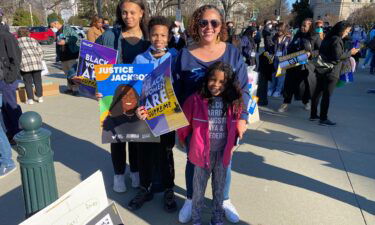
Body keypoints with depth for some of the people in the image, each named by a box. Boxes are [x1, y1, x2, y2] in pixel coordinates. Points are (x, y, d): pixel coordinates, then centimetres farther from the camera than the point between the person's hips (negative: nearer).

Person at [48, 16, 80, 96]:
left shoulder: (67, 29, -6)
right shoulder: (57, 32, 19)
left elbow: (77, 38, -15)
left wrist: (65, 41, -17)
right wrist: (58, 56, 23)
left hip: (71, 55, -8)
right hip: (63, 57, 8)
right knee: (67, 73, 11)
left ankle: (75, 89, -3)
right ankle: (70, 88, 19)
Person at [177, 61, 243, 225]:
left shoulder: (233, 102, -6)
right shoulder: (196, 99, -15)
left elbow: (236, 124, 9)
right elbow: (184, 121, -3)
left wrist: (232, 144, 13)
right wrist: (183, 139, 9)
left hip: (223, 153, 3)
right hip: (202, 152, -2)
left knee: (219, 189, 20)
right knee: (198, 189, 15)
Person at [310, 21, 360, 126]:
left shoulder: (328, 38, 14)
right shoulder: (337, 39, -13)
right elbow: (338, 56, -18)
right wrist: (350, 53, -5)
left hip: (321, 70, 9)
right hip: (331, 72, -9)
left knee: (318, 92, 12)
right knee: (327, 95, -4)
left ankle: (313, 115, 21)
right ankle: (323, 119, 1)